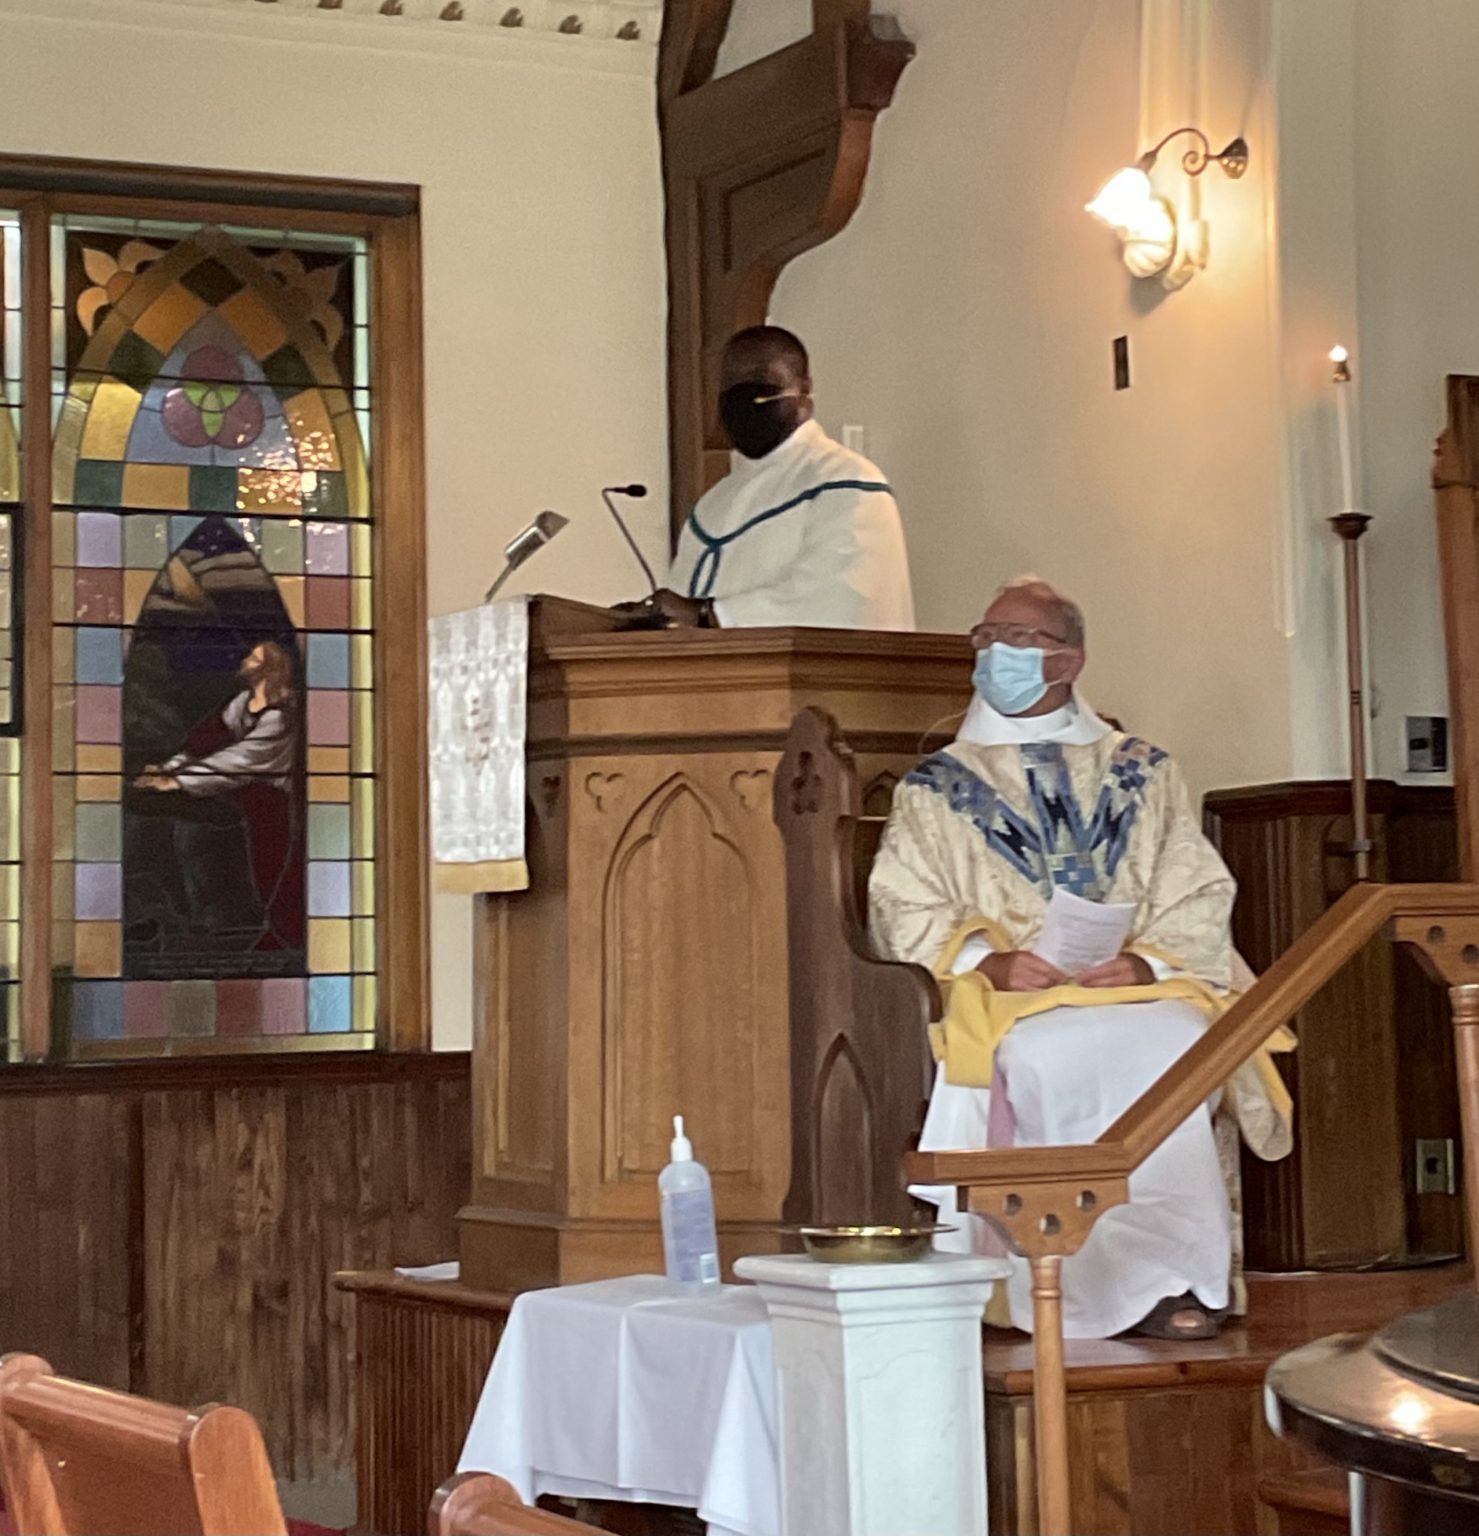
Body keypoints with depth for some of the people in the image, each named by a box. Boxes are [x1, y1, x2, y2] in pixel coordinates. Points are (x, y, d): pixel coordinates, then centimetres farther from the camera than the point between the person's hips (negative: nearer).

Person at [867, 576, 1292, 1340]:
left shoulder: (1140, 774, 19)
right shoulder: (936, 788, 17)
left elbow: (1199, 897, 9)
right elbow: (903, 910, 5)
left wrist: (1147, 960, -11)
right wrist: (987, 959, -14)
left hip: (1142, 989, 1)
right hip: (1002, 996, -1)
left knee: (1176, 1041, -33)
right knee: (1058, 1054, -35)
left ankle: (1162, 1277, -28)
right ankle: (1147, 1279, -29)